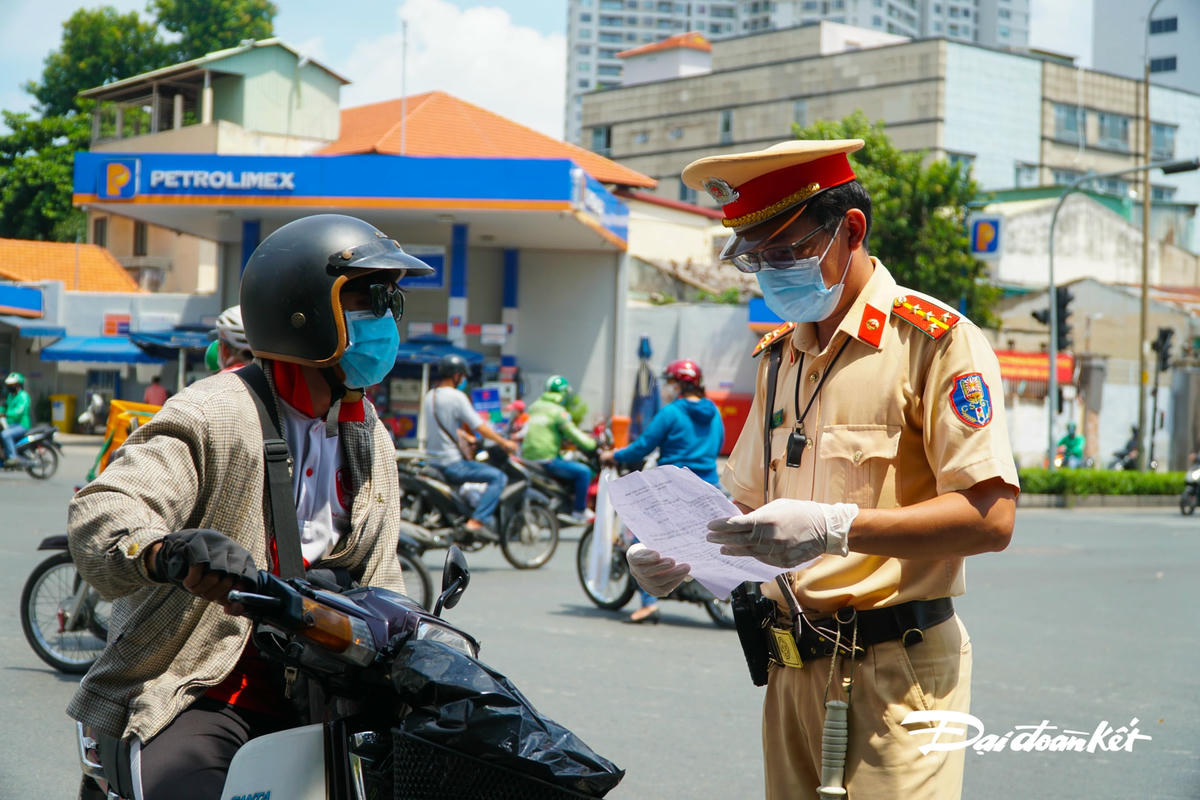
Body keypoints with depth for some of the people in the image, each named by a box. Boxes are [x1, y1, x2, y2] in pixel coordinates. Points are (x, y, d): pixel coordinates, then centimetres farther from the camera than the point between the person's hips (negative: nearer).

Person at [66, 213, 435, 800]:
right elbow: (100, 512, -24)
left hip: (302, 701, 7)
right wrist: (167, 551, -45)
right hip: (189, 701, -6)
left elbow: (377, 578, 21)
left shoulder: (372, 443, 14)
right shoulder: (215, 414, -11)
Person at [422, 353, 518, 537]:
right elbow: (479, 427, -15)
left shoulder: (430, 396, 10)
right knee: (498, 477, -12)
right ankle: (477, 521, -21)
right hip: (452, 463, -10)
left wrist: (467, 436, 31)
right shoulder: (457, 397, -15)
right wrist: (504, 443, -3)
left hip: (432, 460, 10)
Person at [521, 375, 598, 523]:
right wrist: (592, 443, 4)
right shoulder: (558, 411, -11)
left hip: (527, 456, 9)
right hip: (546, 459, -9)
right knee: (584, 472, -9)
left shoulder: (534, 406, 14)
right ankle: (579, 512, -7)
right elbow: (573, 435, -13)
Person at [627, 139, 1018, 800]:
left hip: (896, 672, -6)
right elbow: (747, 501, 21)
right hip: (793, 670, 6)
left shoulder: (935, 340, -8)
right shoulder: (779, 356, 16)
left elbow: (991, 518, -16)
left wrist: (836, 527, -25)